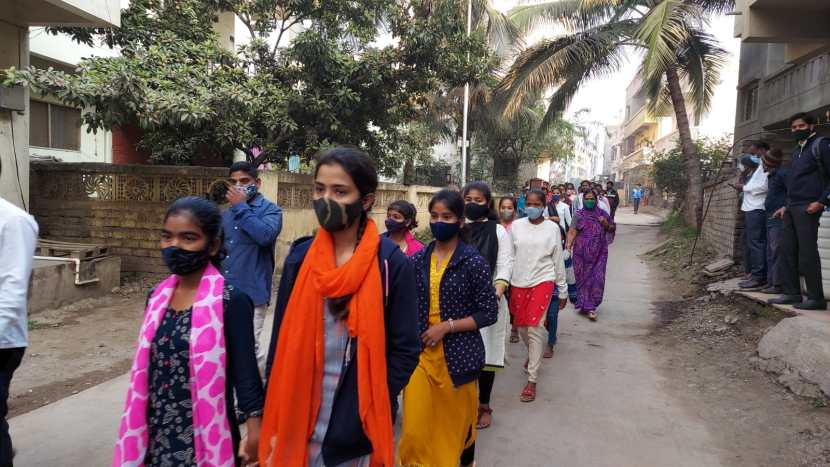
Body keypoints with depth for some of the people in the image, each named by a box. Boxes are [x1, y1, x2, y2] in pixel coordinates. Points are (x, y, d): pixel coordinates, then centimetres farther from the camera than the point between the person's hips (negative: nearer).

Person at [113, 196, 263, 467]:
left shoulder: (231, 300, -16)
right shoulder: (158, 297, 2)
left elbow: (246, 375, -14)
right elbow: (146, 371, 10)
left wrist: (254, 439, -14)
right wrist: (139, 432, 15)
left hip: (204, 441, -5)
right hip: (157, 436, 5)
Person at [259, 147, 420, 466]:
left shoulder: (391, 263, -11)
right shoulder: (300, 258, -1)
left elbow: (405, 349, -7)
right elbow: (281, 338, 2)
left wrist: (372, 409, -12)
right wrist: (276, 414, -1)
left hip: (361, 425, -2)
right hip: (297, 417, 3)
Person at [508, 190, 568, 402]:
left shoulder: (552, 228, -2)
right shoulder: (516, 226, 0)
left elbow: (558, 260, 4)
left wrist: (563, 290, 8)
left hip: (543, 281, -2)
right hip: (518, 283, 3)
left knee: (535, 328, -10)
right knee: (522, 327, 12)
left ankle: (532, 380, 0)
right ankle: (532, 354, 46)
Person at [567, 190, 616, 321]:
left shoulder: (602, 214, 8)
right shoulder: (578, 215, 1)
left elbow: (612, 229, 15)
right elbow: (572, 232, -7)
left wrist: (606, 224, -5)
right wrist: (568, 245, -20)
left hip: (599, 252, 2)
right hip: (582, 252, -1)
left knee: (597, 278, -3)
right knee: (583, 278, 3)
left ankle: (589, 306, 6)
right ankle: (589, 307, 18)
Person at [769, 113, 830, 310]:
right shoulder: (798, 150, 22)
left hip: (808, 208, -8)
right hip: (792, 209, 9)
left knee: (807, 253, -9)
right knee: (789, 251, 8)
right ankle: (792, 293, 14)